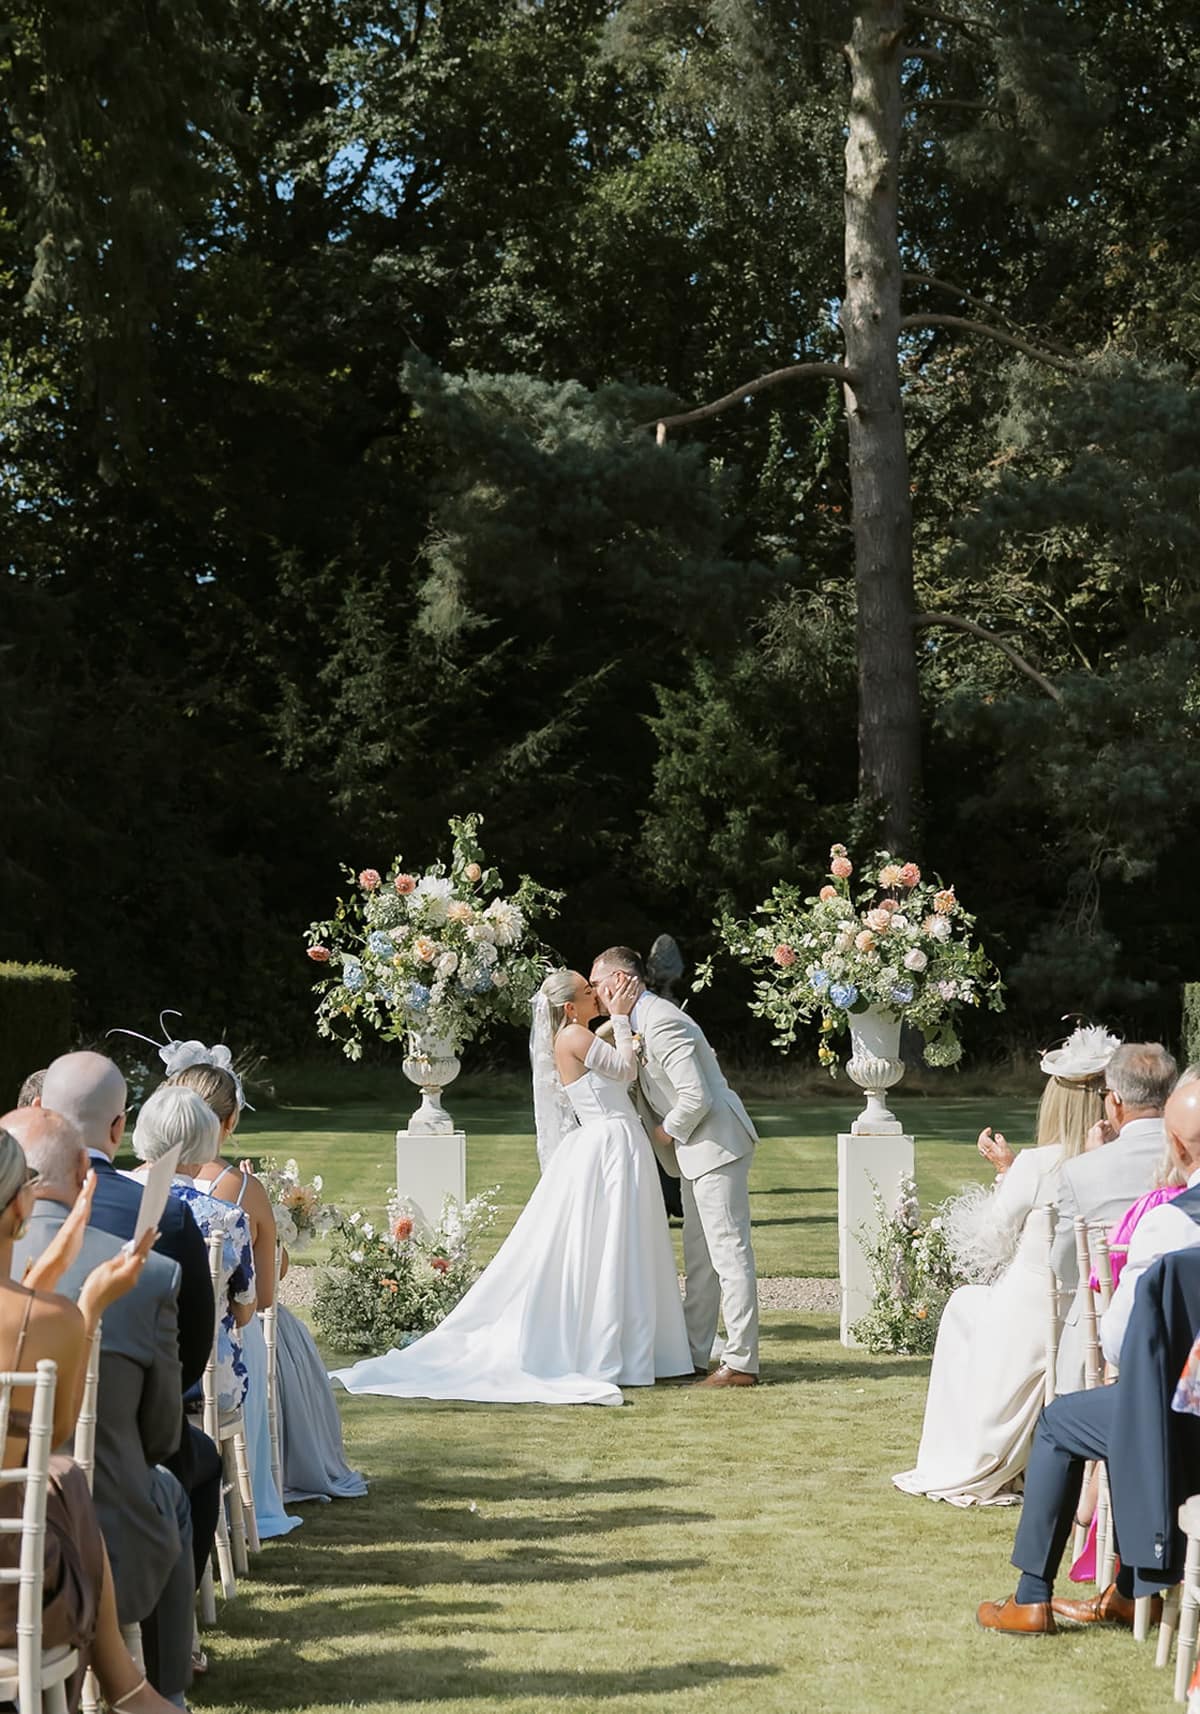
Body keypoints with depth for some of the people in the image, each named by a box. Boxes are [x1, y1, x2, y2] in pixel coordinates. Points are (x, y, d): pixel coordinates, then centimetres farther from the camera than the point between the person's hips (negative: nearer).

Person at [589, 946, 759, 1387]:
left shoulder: (660, 1023, -20)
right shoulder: (641, 1021, 13)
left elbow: (696, 1097, -24)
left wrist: (668, 1131, -10)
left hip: (717, 1145, -11)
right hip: (698, 1151, 11)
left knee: (729, 1254, -8)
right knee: (699, 1259, 13)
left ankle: (741, 1363, -6)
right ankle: (693, 1356, 19)